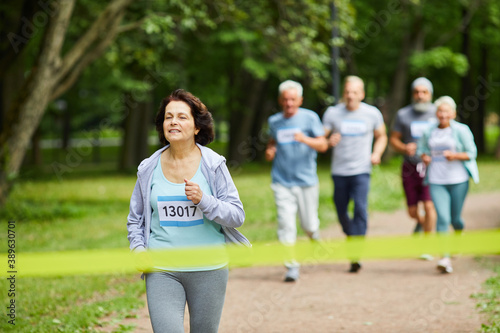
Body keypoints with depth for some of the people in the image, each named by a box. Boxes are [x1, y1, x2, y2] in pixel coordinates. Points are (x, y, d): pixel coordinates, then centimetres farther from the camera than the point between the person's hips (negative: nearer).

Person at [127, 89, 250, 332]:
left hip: (208, 269, 0)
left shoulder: (213, 164, -1)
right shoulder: (149, 169, 4)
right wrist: (138, 249, -2)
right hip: (162, 271, 0)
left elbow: (237, 216, -3)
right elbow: (135, 218, 16)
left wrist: (203, 200, -18)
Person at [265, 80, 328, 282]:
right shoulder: (274, 121, 8)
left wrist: (305, 139, -27)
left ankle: (314, 236, 41)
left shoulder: (309, 118, -2)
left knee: (308, 225, 4)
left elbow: (323, 145, -8)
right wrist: (269, 151, 4)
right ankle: (291, 266, -3)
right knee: (286, 224, -10)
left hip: (306, 180, -1)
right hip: (282, 181, 1)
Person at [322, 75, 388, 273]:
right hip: (339, 170, 2)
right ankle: (350, 235, 41)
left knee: (360, 208, -16)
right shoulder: (332, 113, 0)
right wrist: (330, 141, -22)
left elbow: (381, 136, 17)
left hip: (361, 170, -2)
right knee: (341, 210, 10)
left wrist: (377, 153, -2)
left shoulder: (372, 113, 2)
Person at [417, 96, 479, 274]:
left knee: (455, 218, 8)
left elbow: (472, 153, -3)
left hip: (458, 180, -1)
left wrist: (455, 155, -20)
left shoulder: (461, 130, -3)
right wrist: (424, 157, -1)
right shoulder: (429, 132, 7)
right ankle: (445, 259, -16)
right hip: (436, 182, 1)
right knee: (442, 218, -12)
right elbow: (422, 149, 22)